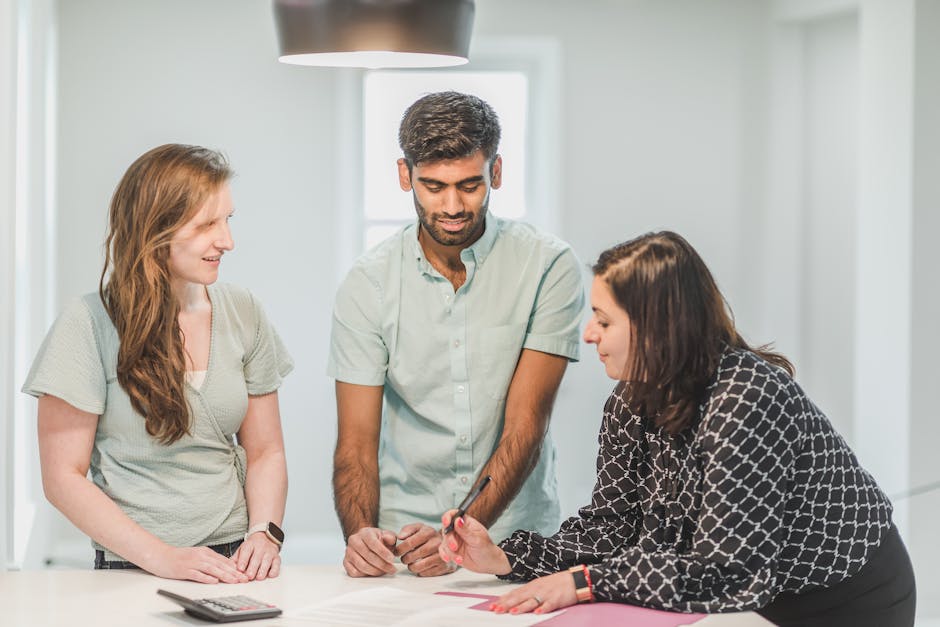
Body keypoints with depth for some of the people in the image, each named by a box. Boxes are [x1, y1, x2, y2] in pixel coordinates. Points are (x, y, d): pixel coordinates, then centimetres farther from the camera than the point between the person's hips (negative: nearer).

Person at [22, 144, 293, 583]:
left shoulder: (242, 313, 8)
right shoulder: (89, 324, -5)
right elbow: (63, 477, -6)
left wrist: (265, 532, -5)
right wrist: (163, 558, -14)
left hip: (236, 563, 3)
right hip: (132, 571, -3)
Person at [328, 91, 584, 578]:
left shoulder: (548, 267, -5)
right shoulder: (368, 283, 1)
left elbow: (525, 426, -9)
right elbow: (357, 441, 0)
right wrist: (360, 533, -20)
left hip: (517, 534, -1)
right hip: (403, 534, 2)